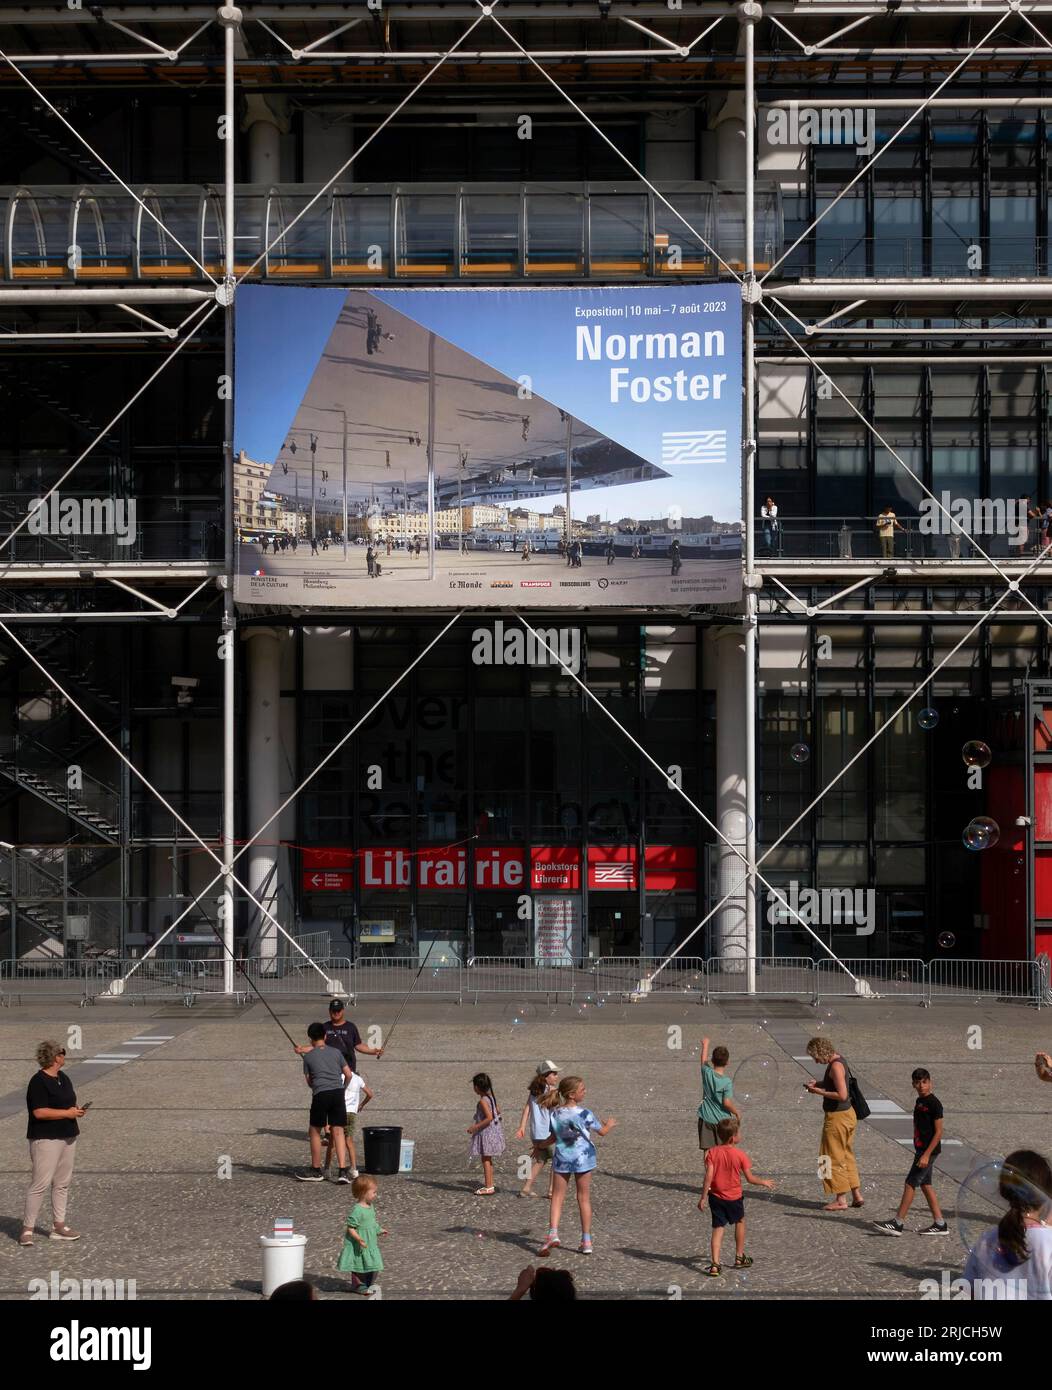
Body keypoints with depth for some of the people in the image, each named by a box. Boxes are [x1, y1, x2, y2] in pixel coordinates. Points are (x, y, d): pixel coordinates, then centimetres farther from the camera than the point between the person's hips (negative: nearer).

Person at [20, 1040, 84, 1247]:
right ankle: (27, 1228, -4)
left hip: (67, 1137, 9)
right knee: (41, 1183, -10)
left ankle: (59, 1226, 18)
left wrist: (77, 1109, 4)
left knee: (63, 1183, 11)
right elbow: (39, 1112, -22)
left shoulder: (63, 1079, 13)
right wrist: (67, 1113, -18)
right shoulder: (38, 1082, -14)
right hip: (46, 1139, -9)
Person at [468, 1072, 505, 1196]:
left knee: (486, 1159, -2)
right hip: (493, 1129, 9)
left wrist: (475, 1127, -23)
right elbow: (498, 1111, 18)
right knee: (487, 1159, 19)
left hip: (486, 1133, -9)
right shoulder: (491, 1097, 6)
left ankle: (489, 1187, 1)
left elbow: (489, 1118, -28)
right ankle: (488, 1183, 28)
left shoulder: (483, 1101, -21)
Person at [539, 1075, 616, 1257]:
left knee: (557, 1198, 6)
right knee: (584, 1199, 8)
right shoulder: (583, 1114, -14)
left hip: (562, 1158, 2)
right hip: (583, 1158, -2)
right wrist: (609, 1124, 21)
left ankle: (553, 1233, -13)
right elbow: (602, 1131, -2)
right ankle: (586, 1240, 12)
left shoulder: (555, 1113, -5)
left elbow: (553, 1138, 4)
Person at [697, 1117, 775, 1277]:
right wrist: (764, 1182, 11)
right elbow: (750, 1179, -7)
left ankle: (715, 1264, -8)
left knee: (718, 1228, 4)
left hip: (716, 1197, 1)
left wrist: (703, 1198, -8)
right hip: (734, 1198, -1)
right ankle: (739, 1257, 34)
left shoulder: (712, 1152, -8)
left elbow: (708, 1176, -13)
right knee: (740, 1222, 24)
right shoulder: (740, 1155, -12)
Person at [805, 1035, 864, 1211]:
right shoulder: (837, 1060, 8)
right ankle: (857, 1196, 23)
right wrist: (817, 1083, 10)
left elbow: (842, 1095, -29)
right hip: (848, 1113, 10)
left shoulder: (836, 1066, -22)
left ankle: (841, 1200, 6)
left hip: (837, 1117, -10)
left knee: (834, 1158, 1)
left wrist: (819, 1092, -20)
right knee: (847, 1156, 18)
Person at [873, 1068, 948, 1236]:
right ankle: (940, 1224, 14)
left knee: (910, 1183, -7)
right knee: (926, 1185, 10)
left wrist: (926, 1154, -21)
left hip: (929, 1149, -9)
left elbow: (938, 1132, -17)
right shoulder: (919, 1101, 12)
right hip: (921, 1149, 9)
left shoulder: (934, 1103, -15)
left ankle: (898, 1224, -4)